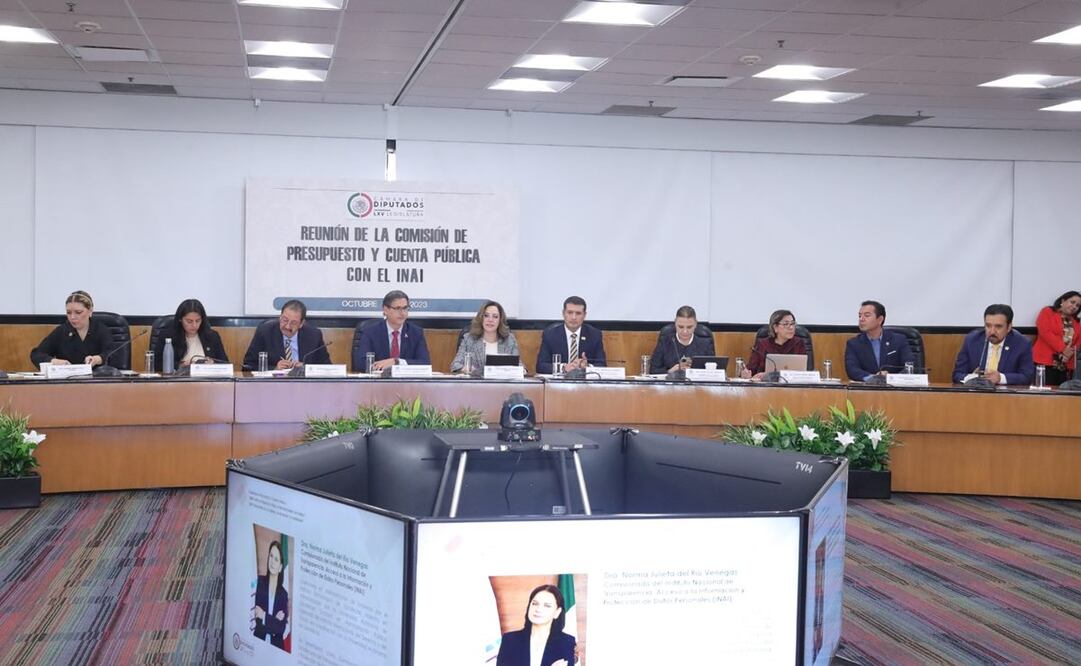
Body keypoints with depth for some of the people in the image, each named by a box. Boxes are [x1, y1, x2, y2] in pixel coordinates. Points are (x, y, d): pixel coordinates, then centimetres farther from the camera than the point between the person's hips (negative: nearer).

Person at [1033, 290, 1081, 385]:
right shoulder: (1047, 312, 4)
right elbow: (1045, 332, -10)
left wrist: (1071, 352, -9)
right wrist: (1062, 349, -14)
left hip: (1065, 367, 6)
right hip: (1045, 363, -6)